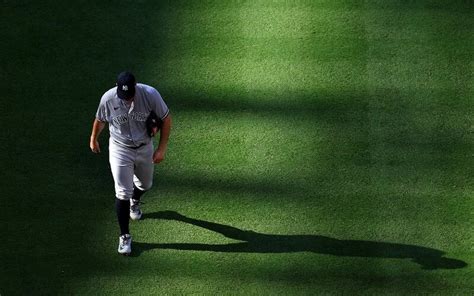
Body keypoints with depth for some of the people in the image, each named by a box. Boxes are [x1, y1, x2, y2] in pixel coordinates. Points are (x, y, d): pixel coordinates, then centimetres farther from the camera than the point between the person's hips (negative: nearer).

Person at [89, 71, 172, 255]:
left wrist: (162, 148, -14)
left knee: (145, 185, 23)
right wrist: (93, 139, 16)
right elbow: (100, 120, -1)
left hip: (145, 148, 2)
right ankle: (124, 236, 6)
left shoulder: (150, 94, -25)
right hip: (120, 149, -2)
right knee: (123, 193, -7)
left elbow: (166, 119, -12)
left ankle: (134, 202, 59)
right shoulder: (108, 99, -22)